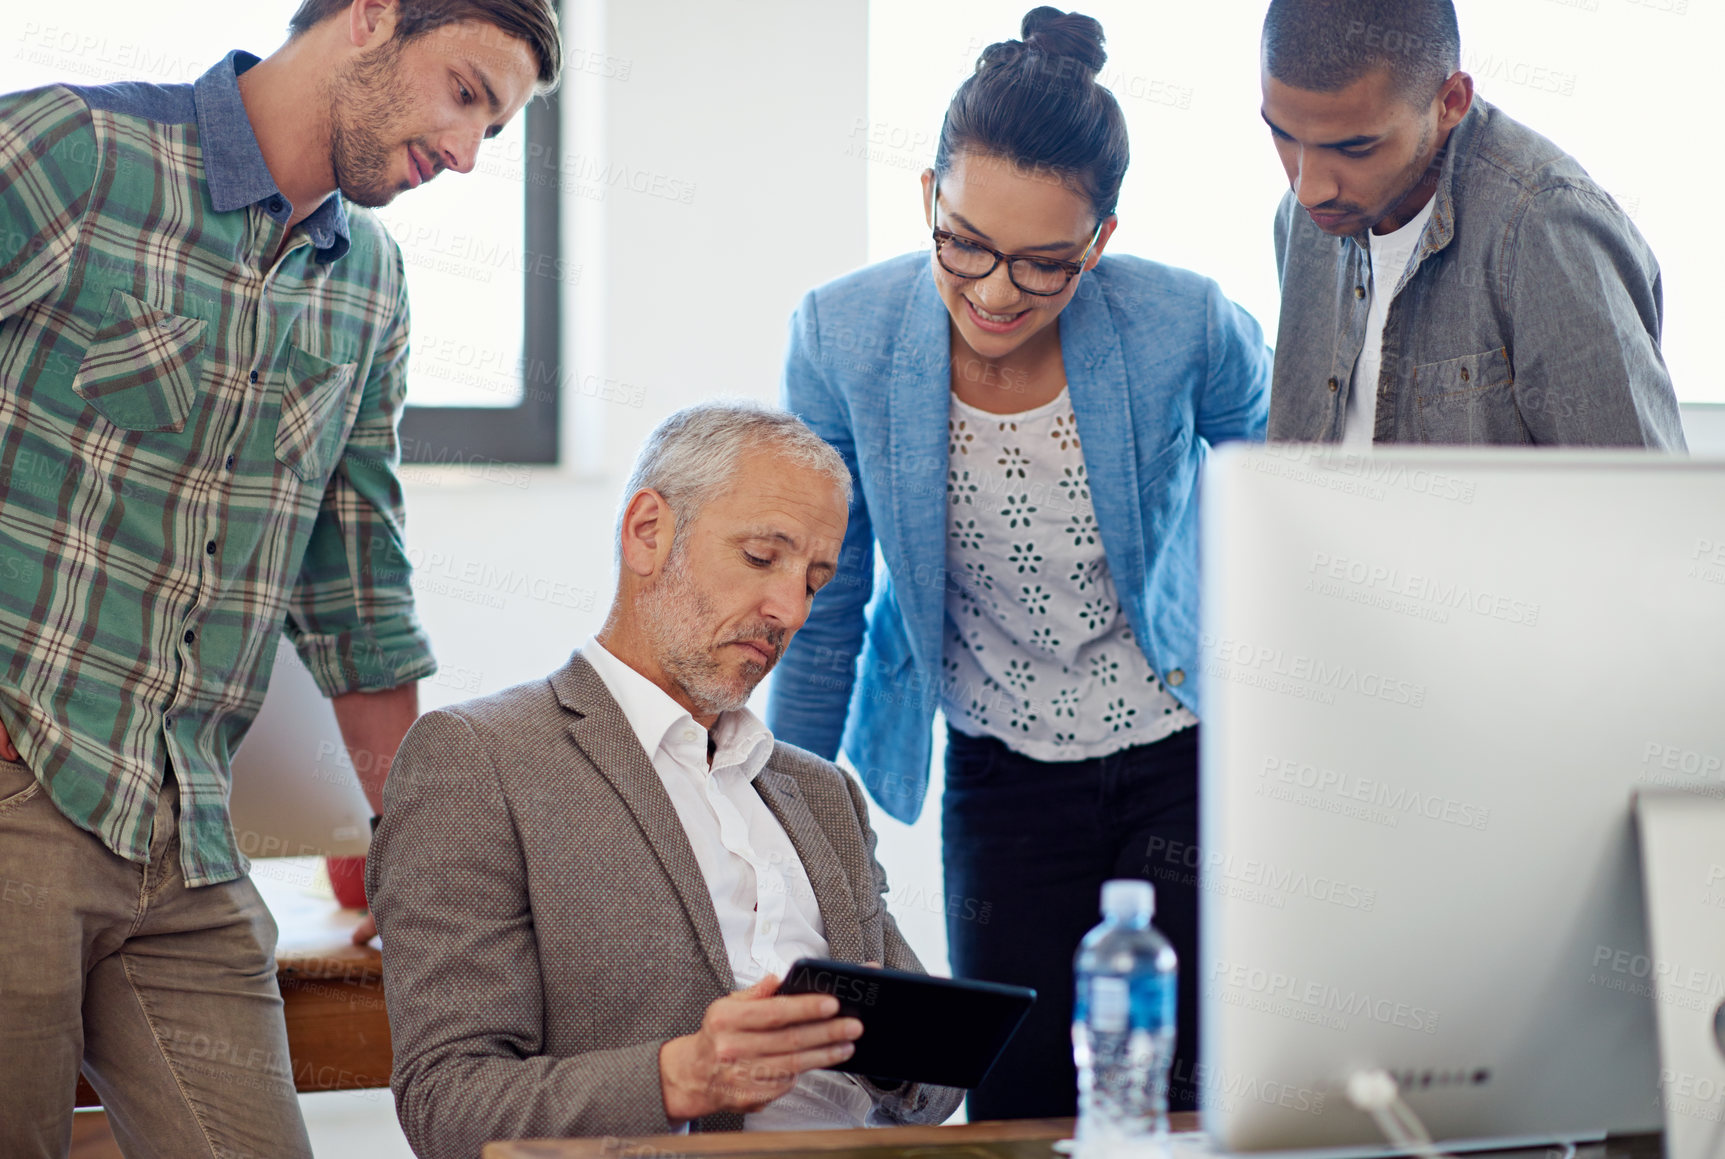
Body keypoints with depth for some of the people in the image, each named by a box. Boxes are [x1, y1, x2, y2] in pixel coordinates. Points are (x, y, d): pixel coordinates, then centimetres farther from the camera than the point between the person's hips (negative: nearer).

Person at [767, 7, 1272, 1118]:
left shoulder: (1188, 328, -18)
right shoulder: (845, 337, -14)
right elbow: (824, 604, 0)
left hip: (1190, 760, -1)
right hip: (1001, 778, 1)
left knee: (1180, 1103, -6)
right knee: (1014, 1112, -3)